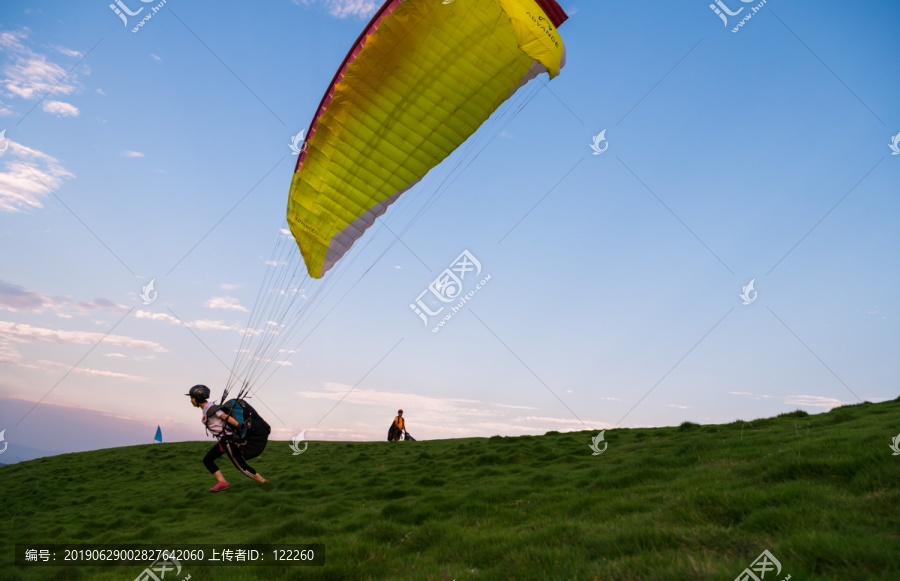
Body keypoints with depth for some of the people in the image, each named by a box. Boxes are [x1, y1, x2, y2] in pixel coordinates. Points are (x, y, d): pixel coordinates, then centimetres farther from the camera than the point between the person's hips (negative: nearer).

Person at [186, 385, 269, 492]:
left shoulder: (209, 407, -14)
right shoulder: (206, 408, 15)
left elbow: (225, 416, -23)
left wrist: (239, 426, -31)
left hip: (228, 439, -10)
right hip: (223, 441, 10)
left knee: (240, 465, -6)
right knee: (207, 460, 7)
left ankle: (263, 482, 3)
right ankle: (222, 482, 1)